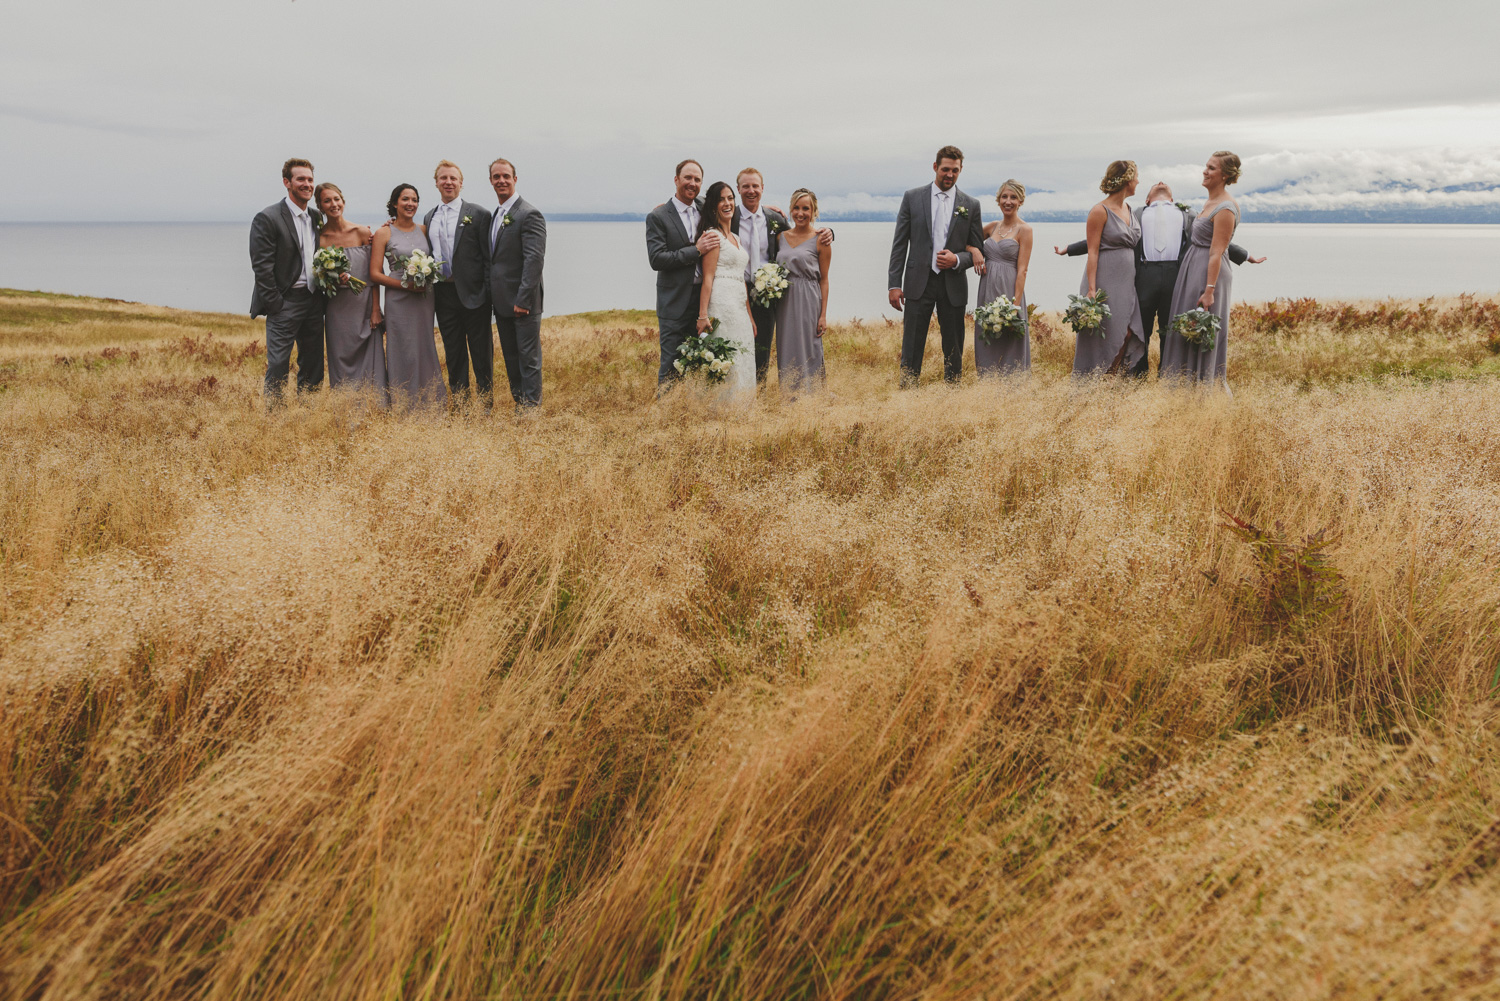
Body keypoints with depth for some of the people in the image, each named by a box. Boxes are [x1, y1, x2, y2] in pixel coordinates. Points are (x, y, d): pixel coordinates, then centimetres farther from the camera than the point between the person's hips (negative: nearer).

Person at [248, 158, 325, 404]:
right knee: (278, 364, -6)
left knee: (312, 364, 11)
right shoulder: (267, 218, -9)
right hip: (286, 301, -7)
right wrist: (274, 304, -15)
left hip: (313, 301, 7)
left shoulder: (316, 217, 12)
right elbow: (261, 266, -12)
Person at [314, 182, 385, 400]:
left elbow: (374, 273, -1)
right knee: (341, 361, 3)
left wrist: (375, 310, -7)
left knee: (369, 361, -3)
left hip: (364, 306, -1)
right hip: (337, 310, 1)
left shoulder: (362, 232, -1)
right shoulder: (319, 237, 1)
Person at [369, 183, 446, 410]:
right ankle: (403, 406, 4)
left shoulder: (424, 230, 9)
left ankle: (427, 405, 15)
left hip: (424, 300, 4)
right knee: (404, 354, -3)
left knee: (425, 351, 7)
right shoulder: (384, 233, -2)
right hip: (399, 300, -4)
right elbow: (375, 274, -5)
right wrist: (405, 284, -17)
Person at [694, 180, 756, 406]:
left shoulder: (735, 238, 21)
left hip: (739, 306, 9)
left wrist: (749, 316, 20)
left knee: (740, 361, 7)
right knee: (725, 361, -10)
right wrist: (703, 315, -19)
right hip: (722, 304, -9)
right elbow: (708, 278, -12)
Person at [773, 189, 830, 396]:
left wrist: (823, 315, -7)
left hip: (809, 301, -5)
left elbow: (824, 279, -3)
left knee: (808, 351, -3)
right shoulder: (781, 236, 10)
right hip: (784, 301, 5)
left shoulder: (820, 240, -3)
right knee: (786, 350, 7)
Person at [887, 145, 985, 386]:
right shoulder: (912, 197, 5)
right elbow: (899, 244, 3)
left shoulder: (971, 205, 7)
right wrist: (894, 285, -3)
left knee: (954, 351, 7)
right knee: (911, 350, -3)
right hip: (919, 283, -1)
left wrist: (957, 260, -13)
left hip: (953, 286, 1)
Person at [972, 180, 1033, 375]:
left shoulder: (1024, 229, -4)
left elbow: (1022, 270, -9)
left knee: (1009, 346, -1)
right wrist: (974, 249, -2)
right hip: (987, 292, 6)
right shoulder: (992, 227, 12)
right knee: (987, 346, 8)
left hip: (1008, 291, -6)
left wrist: (1016, 305, -16)